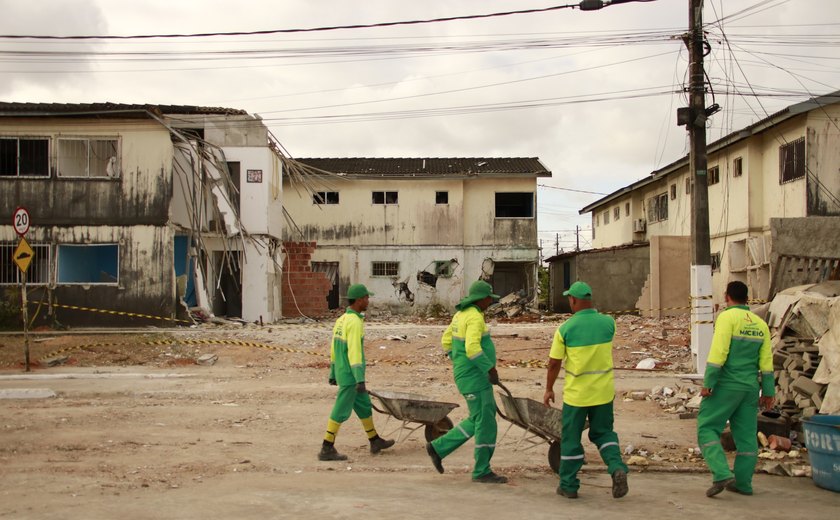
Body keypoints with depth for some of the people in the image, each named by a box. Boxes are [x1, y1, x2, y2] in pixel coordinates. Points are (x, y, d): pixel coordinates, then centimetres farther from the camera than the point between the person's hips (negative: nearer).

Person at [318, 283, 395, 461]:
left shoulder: (342, 319, 11)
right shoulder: (354, 322, -18)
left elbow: (334, 348, 16)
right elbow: (354, 352, -24)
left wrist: (333, 373, 23)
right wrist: (360, 379, -26)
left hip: (342, 372, 10)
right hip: (350, 375, -10)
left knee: (364, 405, 18)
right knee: (341, 411, -4)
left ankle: (375, 441, 29)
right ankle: (327, 449, 0)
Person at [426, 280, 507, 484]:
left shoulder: (461, 314, 12)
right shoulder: (475, 317, -19)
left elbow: (447, 341, 22)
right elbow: (472, 349, -30)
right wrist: (491, 369, -22)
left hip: (470, 374, 10)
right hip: (474, 377, -10)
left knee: (480, 419, 17)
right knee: (486, 423, -1)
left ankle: (439, 447, 18)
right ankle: (482, 471, 9)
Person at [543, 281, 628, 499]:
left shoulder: (565, 328, -13)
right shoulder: (608, 322, -4)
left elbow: (554, 363, -7)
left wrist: (549, 389, 7)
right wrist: (591, 312, 15)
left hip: (576, 392, -3)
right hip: (604, 391, 3)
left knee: (571, 438, 10)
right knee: (603, 432, 18)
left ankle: (569, 485, 18)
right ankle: (617, 467, -6)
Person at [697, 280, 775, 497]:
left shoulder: (727, 318, -8)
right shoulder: (760, 324, 11)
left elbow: (718, 353, -17)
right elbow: (766, 361, 10)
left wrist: (708, 383, -14)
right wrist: (768, 392, 13)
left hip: (726, 385, -6)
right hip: (750, 388, 7)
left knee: (707, 428, -2)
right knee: (746, 434, 10)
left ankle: (722, 474, -16)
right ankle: (743, 483, 13)